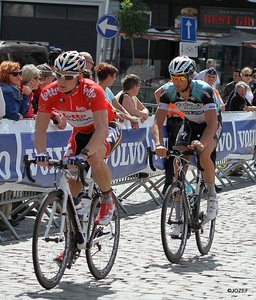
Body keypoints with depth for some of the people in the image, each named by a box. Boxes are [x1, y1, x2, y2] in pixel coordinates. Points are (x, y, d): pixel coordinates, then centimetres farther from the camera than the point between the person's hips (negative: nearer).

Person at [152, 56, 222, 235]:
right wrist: (159, 144, -45)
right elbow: (158, 122, -26)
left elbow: (212, 122, -41)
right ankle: (179, 218, -4)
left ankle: (212, 196, -6)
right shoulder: (169, 92, -23)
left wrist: (202, 143, -59)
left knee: (204, 156, -32)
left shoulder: (204, 91, -35)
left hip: (211, 124, -4)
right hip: (190, 124, 4)